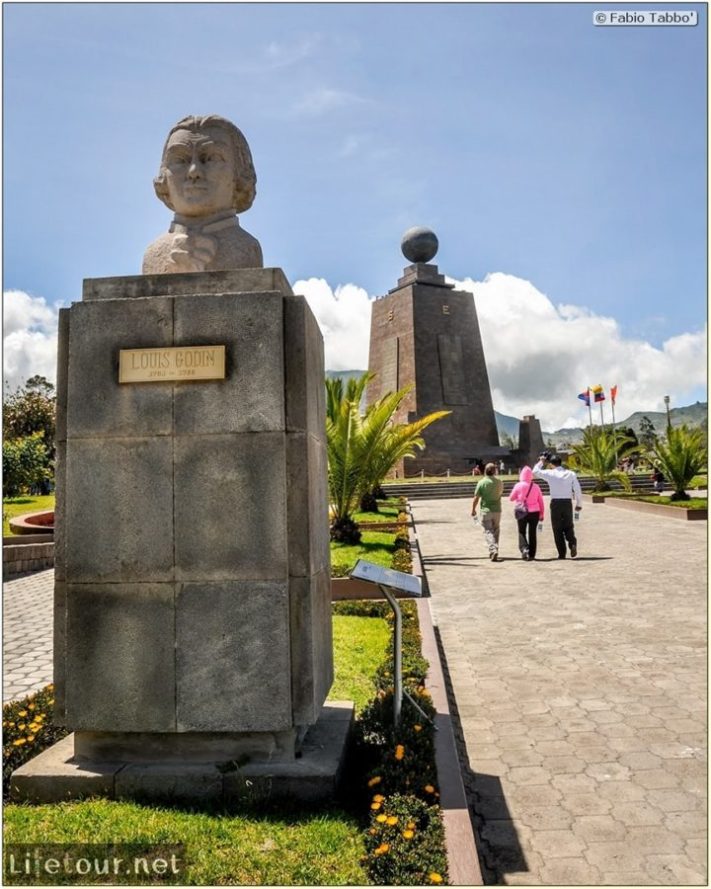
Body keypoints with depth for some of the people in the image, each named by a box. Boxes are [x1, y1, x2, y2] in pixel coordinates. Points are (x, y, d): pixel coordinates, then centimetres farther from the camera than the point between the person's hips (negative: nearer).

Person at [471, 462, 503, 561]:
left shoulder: (481, 482, -10)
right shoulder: (499, 482, 0)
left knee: (488, 531, -2)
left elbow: (476, 498, -8)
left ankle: (493, 550, -21)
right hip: (497, 510, 3)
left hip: (486, 510, -3)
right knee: (495, 531, 14)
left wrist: (473, 509, 3)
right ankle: (494, 553, 19)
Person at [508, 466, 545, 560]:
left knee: (522, 532, 10)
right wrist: (542, 514, 11)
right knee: (532, 533, 9)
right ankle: (531, 555, 10)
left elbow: (511, 498, 0)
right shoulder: (535, 486, 0)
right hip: (534, 512, 2)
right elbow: (541, 501, 3)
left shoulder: (518, 486, -8)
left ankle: (524, 549, -12)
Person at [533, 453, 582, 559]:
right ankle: (572, 543, -12)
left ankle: (562, 553, 5)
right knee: (568, 527, 15)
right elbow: (578, 490, 1)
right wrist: (579, 504, 11)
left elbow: (535, 471, 7)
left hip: (555, 503, -2)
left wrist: (541, 461, 18)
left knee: (557, 529, 7)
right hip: (567, 503, 2)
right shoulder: (571, 474, 2)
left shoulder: (550, 473, -4)